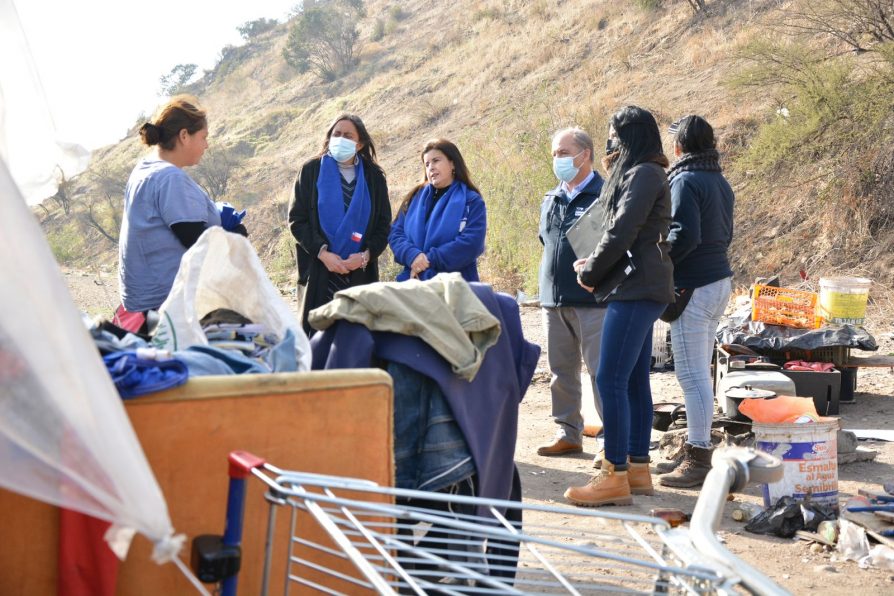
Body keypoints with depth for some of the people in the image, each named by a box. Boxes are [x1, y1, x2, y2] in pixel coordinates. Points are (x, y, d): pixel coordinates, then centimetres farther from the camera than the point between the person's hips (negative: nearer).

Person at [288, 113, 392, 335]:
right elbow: (296, 219, 2)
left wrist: (365, 255, -9)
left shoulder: (373, 176, 12)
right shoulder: (312, 171, 7)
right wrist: (322, 253, -11)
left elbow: (383, 225, 9)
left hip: (361, 273, 1)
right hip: (319, 272, -1)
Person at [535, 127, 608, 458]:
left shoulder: (604, 196, -6)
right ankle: (568, 433, 22)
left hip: (592, 301, -7)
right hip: (554, 302, 7)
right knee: (561, 372, 12)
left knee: (601, 372, -6)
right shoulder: (550, 201, 17)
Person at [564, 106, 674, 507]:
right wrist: (597, 264, 7)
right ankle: (638, 469, 19)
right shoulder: (636, 173, 20)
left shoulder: (644, 174, -11)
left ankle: (615, 477, -7)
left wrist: (591, 272, -6)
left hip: (636, 289, -11)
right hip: (637, 288, 11)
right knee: (634, 381, 12)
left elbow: (622, 232, -17)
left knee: (611, 380, -11)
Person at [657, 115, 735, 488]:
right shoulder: (720, 182, 15)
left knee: (692, 374, -6)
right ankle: (695, 451, 24)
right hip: (720, 279, 10)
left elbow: (685, 235, -22)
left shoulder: (685, 181, -13)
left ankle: (699, 459, -2)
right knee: (699, 372, 16)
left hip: (693, 288, -10)